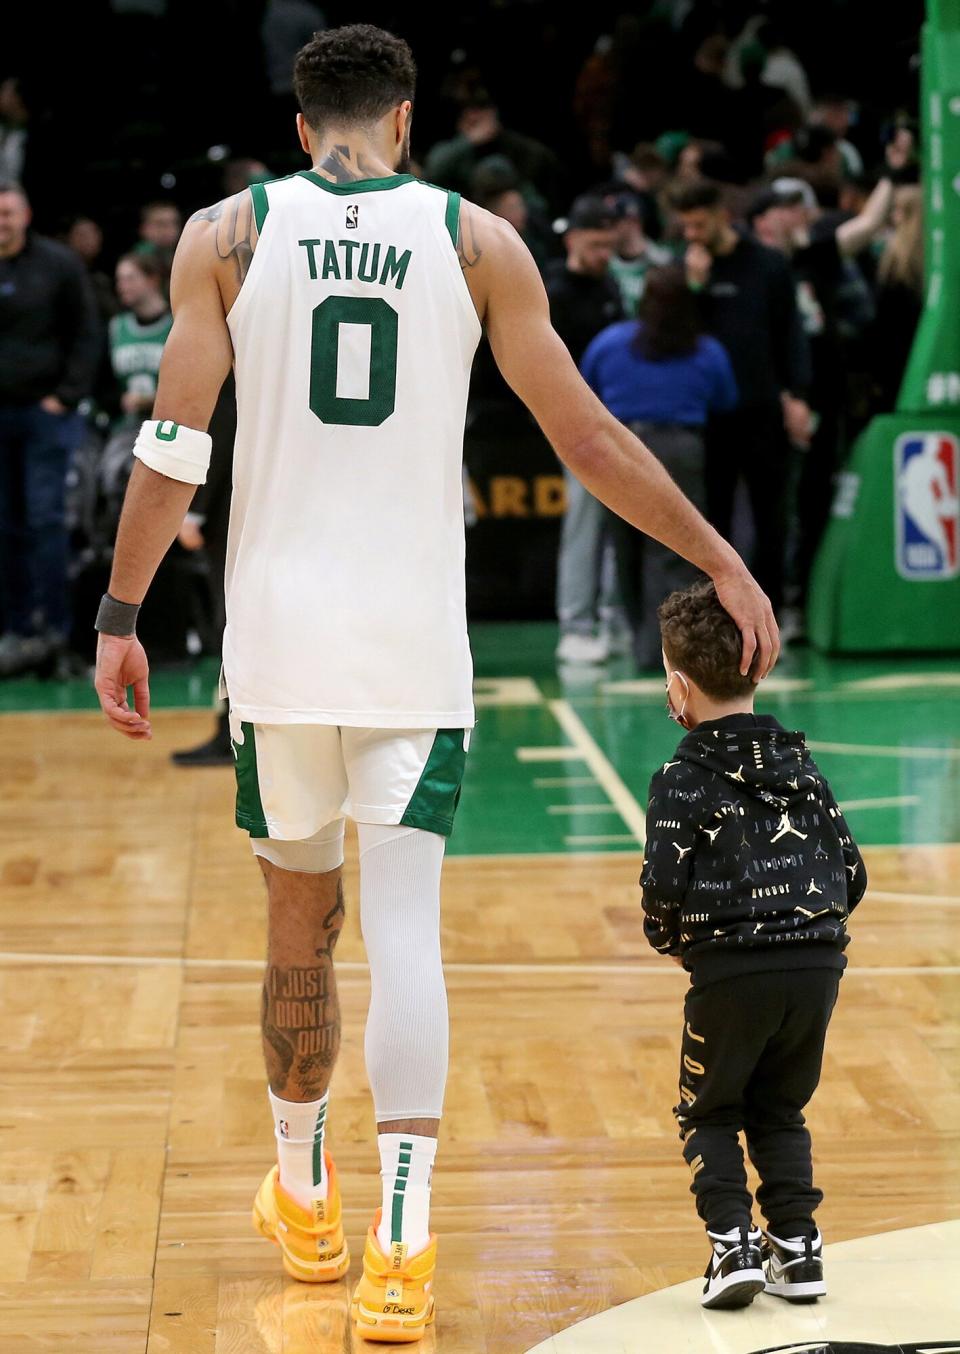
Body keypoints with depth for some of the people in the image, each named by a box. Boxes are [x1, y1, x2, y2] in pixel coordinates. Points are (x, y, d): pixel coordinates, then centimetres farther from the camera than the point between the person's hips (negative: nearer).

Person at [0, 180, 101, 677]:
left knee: (45, 519, -5)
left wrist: (67, 396, -9)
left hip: (46, 411, -3)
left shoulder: (59, 264, -1)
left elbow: (86, 336, -1)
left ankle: (54, 629, -1)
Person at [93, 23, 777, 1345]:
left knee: (300, 920, 16)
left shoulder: (227, 234, 3)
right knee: (405, 925, -2)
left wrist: (121, 616, 2)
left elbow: (176, 444, -4)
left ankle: (306, 1202, 32)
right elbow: (589, 440, 3)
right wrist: (724, 564, 10)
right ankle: (401, 1247, -13)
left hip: (279, 636, 1)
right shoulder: (477, 238, 3)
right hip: (415, 639, -1)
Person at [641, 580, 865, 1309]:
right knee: (781, 1112, 22)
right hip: (818, 966, 5)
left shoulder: (683, 780, -5)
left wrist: (669, 940, 8)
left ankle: (733, 1242, 1)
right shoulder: (803, 765, 11)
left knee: (710, 1114, 15)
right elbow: (853, 874, 10)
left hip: (730, 974, -5)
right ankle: (797, 1248, 15)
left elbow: (664, 887, -12)